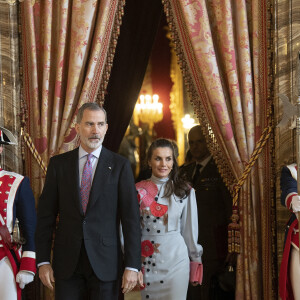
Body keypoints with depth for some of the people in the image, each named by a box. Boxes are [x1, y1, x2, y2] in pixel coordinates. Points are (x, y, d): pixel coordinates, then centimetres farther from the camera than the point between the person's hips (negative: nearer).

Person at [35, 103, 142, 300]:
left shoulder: (120, 165, 0)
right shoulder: (59, 164, 5)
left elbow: (131, 217, -2)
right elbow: (46, 215, 5)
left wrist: (132, 266, -7)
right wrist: (43, 261, 0)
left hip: (105, 262, -1)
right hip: (67, 263, 1)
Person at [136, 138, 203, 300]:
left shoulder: (185, 191, 2)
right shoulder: (139, 190, 3)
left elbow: (190, 229, 7)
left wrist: (196, 261, 11)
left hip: (176, 258, -1)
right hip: (147, 260, 1)